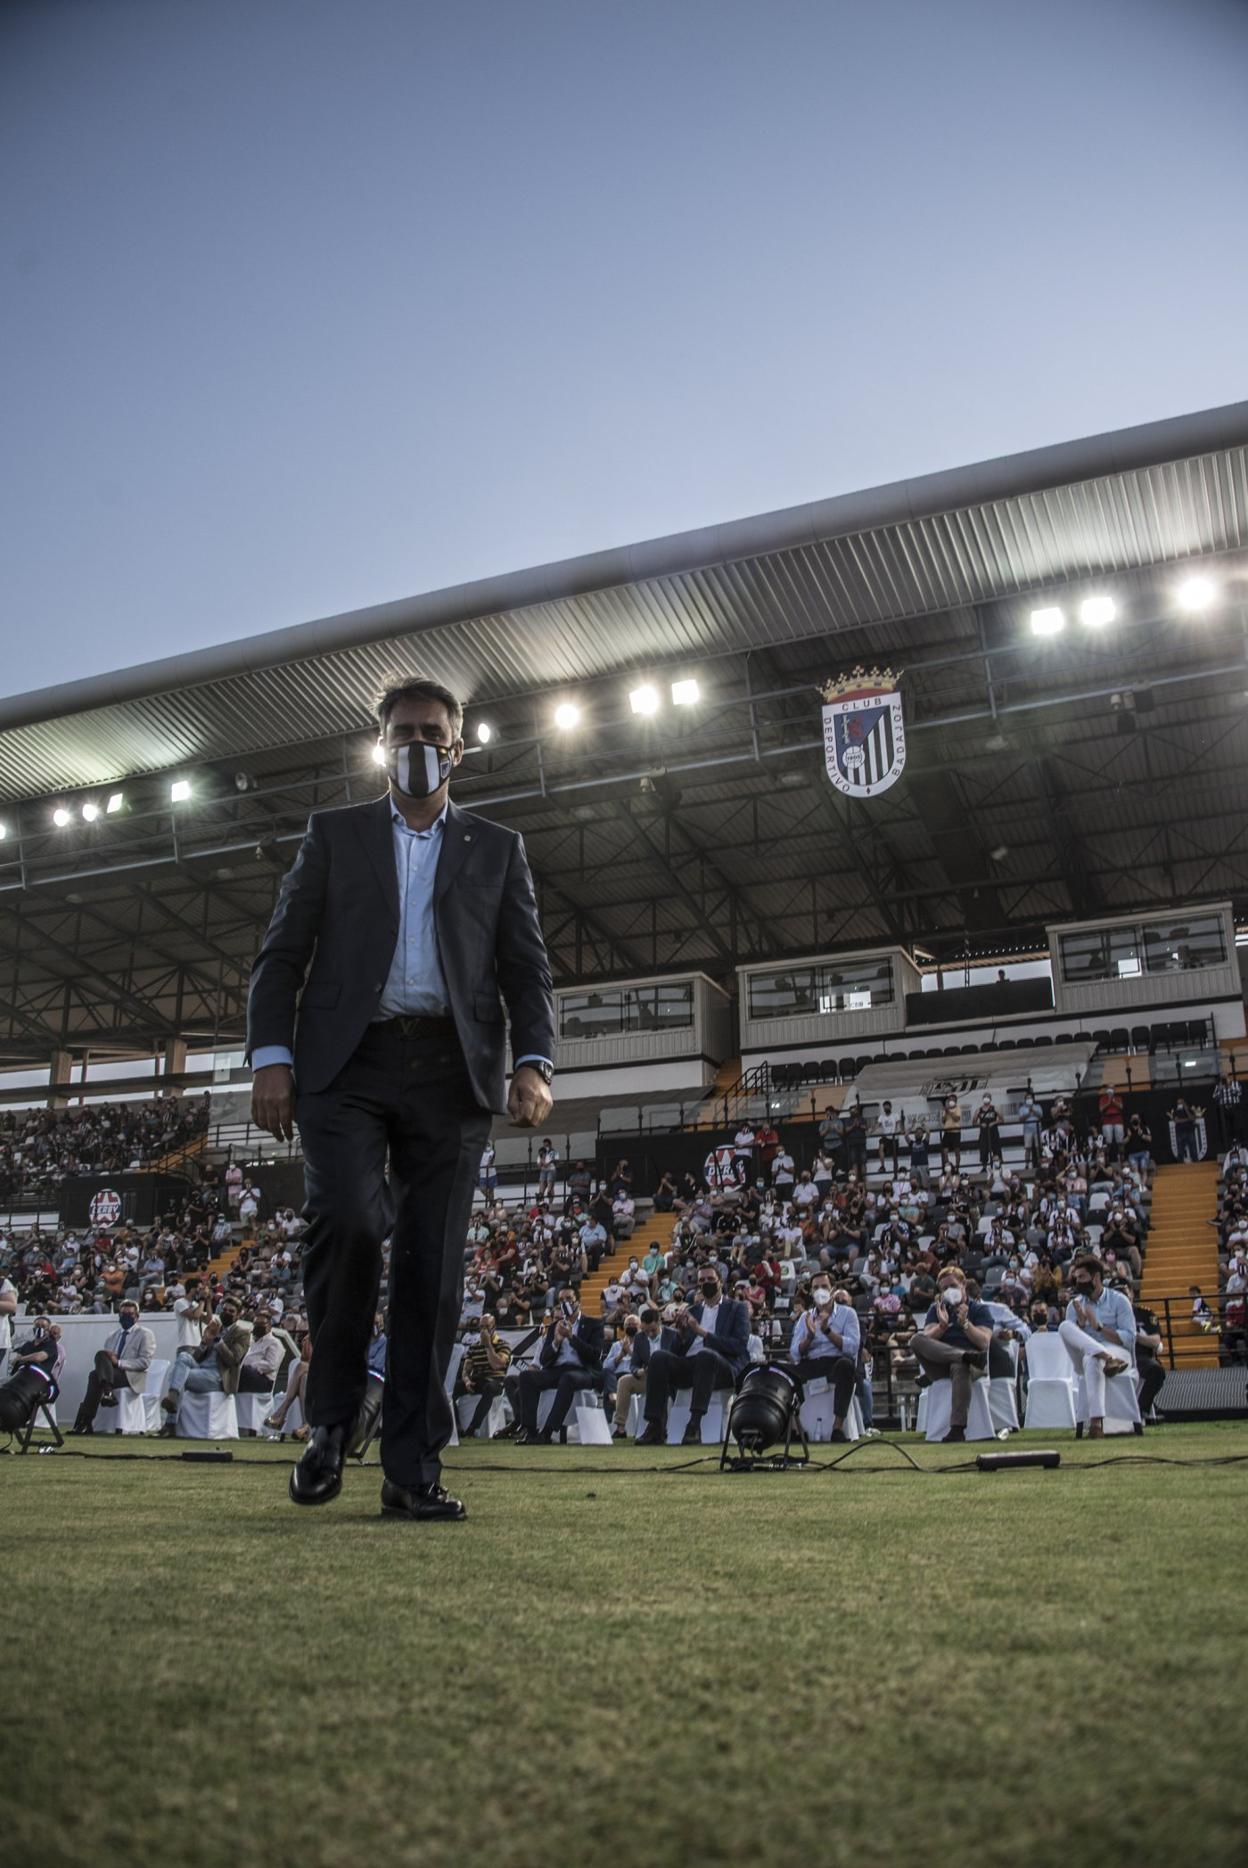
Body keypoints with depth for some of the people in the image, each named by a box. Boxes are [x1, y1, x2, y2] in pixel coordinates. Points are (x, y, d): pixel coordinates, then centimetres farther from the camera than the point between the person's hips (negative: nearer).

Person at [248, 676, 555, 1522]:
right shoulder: (334, 834, 17)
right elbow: (282, 954, 11)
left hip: (451, 1072, 1)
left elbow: (528, 970, 10)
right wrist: (272, 1055, -4)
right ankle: (332, 1413, 1)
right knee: (347, 1217, -23)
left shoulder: (498, 849, 18)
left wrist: (534, 1062, -8)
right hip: (348, 1062, -1)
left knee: (434, 1272, -2)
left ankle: (414, 1473, 5)